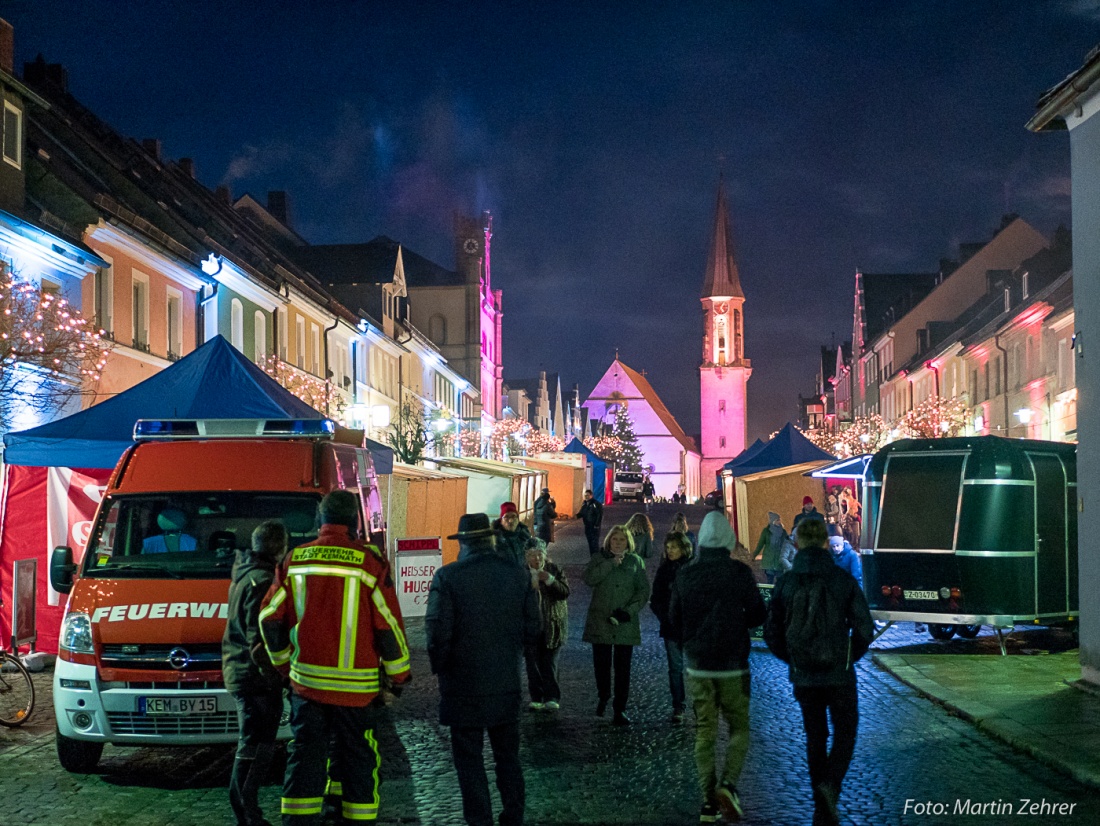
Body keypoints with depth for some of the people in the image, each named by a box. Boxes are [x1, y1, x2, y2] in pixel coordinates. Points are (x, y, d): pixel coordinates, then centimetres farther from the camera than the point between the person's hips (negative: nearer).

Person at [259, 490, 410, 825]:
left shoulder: (294, 560, 2)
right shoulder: (370, 562, -8)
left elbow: (269, 618, 6)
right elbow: (389, 625, -6)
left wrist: (285, 663, 20)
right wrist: (398, 674, 6)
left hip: (305, 682, 3)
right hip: (355, 687, -3)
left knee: (304, 757, 9)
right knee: (358, 761, 8)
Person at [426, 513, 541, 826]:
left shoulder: (448, 577, -14)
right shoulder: (520, 575, -2)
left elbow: (438, 632, -14)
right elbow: (533, 630, 0)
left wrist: (440, 669, 3)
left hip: (464, 686, -4)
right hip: (507, 685, 4)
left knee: (469, 760, 6)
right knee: (508, 756, 16)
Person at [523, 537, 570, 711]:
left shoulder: (555, 570, 4)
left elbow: (565, 592, -6)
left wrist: (549, 580, -18)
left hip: (551, 625, -1)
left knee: (549, 663, -4)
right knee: (532, 663, 1)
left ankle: (552, 698, -1)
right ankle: (536, 698, 8)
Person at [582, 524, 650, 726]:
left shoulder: (635, 561, 7)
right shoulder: (599, 559, 7)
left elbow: (644, 591, 3)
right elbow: (589, 579, -11)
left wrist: (629, 611, -11)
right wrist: (611, 563, -18)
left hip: (625, 624, -1)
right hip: (600, 621, 1)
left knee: (623, 667, -2)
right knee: (601, 663, 5)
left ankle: (620, 709, 5)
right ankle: (603, 697, 31)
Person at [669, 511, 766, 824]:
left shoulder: (685, 576, -1)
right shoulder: (740, 573, -9)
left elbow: (674, 622, 6)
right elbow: (758, 614, -3)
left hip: (697, 666, 2)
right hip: (733, 665, -2)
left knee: (704, 733, 7)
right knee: (739, 728, 9)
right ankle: (728, 783, -12)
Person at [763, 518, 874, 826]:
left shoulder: (786, 583, -3)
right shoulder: (843, 579, -7)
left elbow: (771, 632, 0)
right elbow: (864, 627, -8)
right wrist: (851, 656, 10)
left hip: (803, 675, 2)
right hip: (839, 673, -2)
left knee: (815, 737, 15)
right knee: (845, 731, 14)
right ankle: (831, 784, -11)